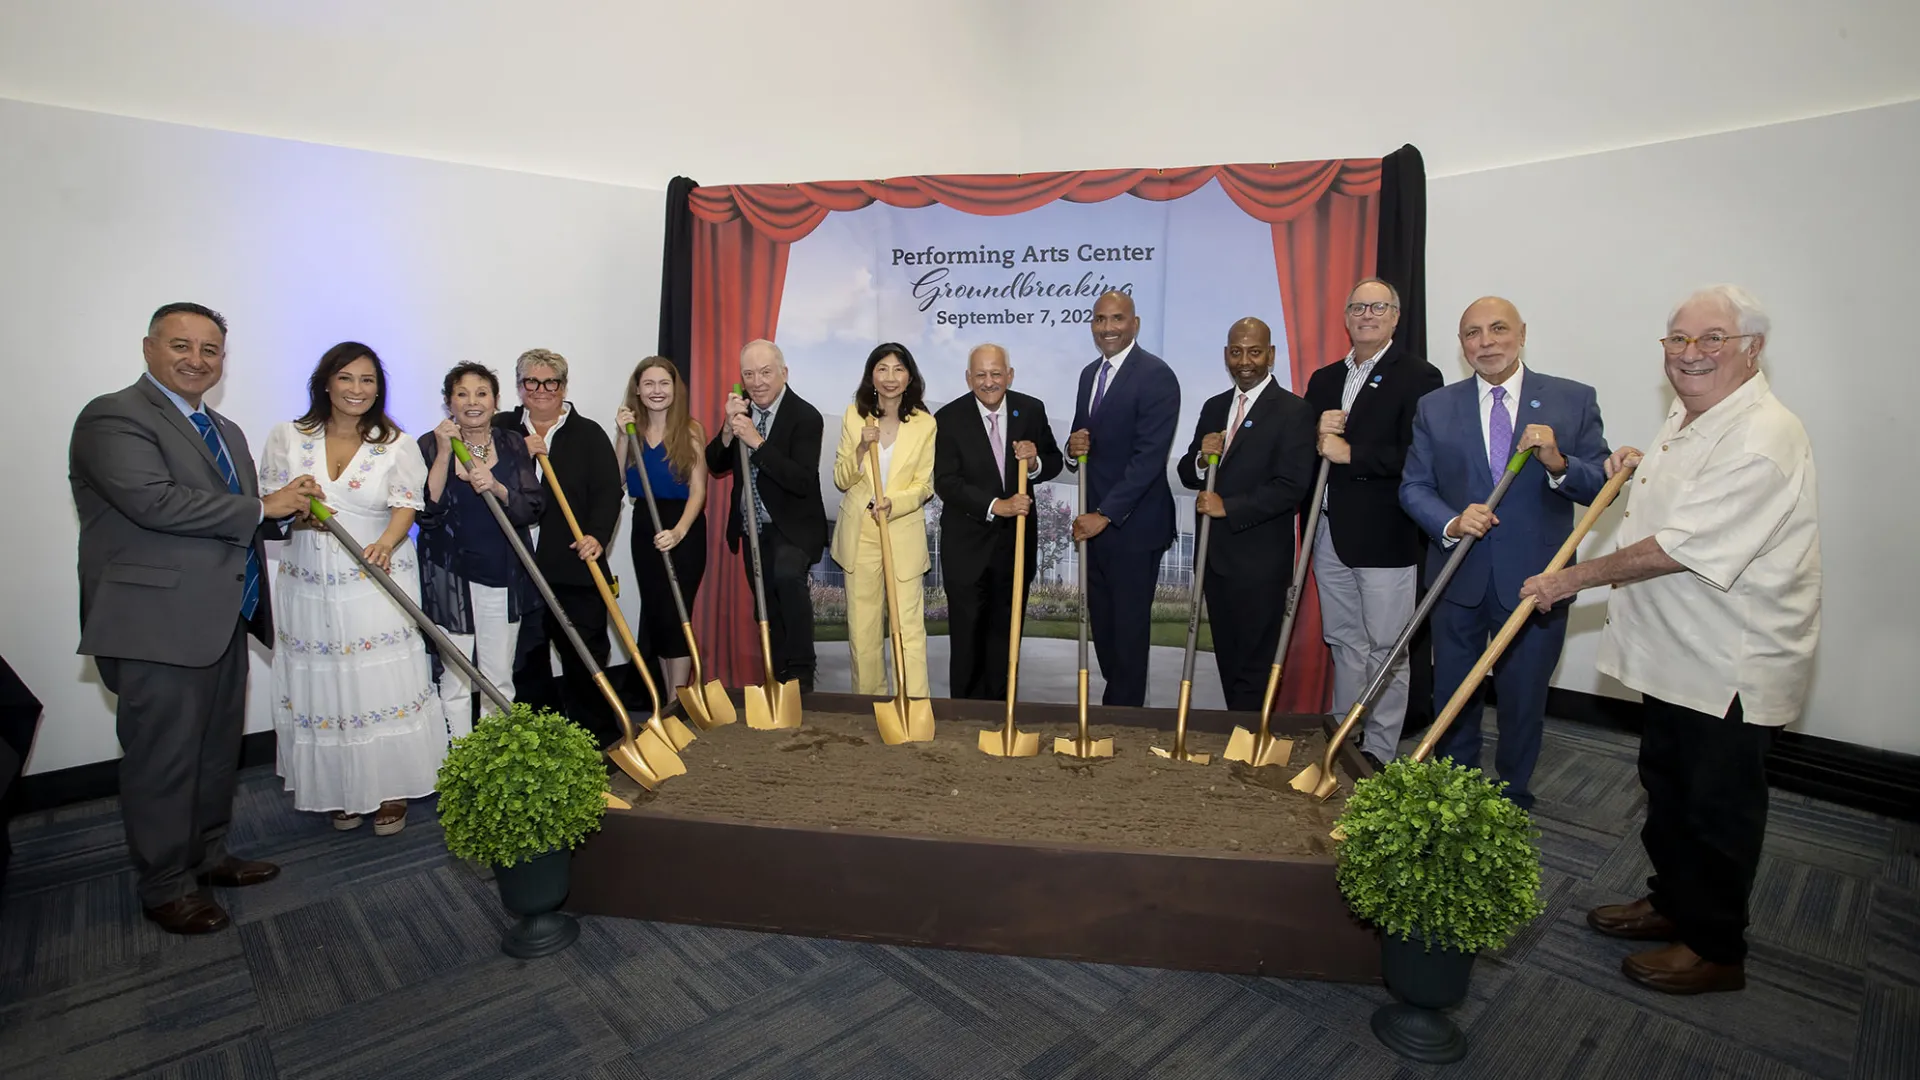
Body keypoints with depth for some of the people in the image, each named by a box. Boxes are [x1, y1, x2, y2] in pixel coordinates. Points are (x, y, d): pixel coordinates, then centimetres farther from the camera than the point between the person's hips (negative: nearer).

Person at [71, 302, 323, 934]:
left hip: (222, 620, 8)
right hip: (158, 625, -8)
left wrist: (286, 510, -2)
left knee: (217, 751, 18)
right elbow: (153, 501, -24)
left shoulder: (225, 431, 18)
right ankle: (165, 888, 18)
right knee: (163, 761, 3)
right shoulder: (114, 418, -10)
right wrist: (261, 507, -16)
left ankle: (207, 855, 34)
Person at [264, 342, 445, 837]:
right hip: (310, 586, 2)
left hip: (377, 582, -2)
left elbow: (406, 505, -7)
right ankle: (339, 792, 23)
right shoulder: (288, 437, 4)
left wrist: (386, 542, -28)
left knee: (385, 686, 0)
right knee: (323, 687, 7)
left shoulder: (396, 444, 0)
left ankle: (391, 790, 14)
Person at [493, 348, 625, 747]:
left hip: (574, 566, -2)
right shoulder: (502, 428, 10)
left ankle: (597, 736, 13)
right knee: (525, 658, 11)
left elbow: (609, 491, -4)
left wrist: (597, 535, -18)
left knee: (585, 653, 2)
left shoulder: (589, 434, 5)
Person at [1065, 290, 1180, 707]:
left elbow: (1149, 457, -19)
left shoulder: (1156, 375, -13)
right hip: (1095, 521, 7)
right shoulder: (1089, 374, 12)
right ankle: (1113, 699, 30)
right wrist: (1074, 448, -5)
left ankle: (1126, 710, 20)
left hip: (1134, 525, -7)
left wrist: (1106, 514, -21)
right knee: (1101, 621, 15)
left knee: (1129, 625, 5)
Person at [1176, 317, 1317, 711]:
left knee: (1255, 667, 2)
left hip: (1260, 560, -6)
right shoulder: (1214, 407, 13)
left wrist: (1228, 507, -19)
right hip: (1215, 555, 7)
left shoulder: (1293, 411, -7)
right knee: (1227, 661, 16)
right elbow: (1188, 473, 12)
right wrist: (1201, 459, -10)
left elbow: (1291, 487, -16)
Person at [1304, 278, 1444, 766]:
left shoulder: (1418, 376, -5)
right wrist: (1318, 435, -8)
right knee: (1344, 644, 15)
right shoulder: (1323, 379, 15)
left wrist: (1350, 453, -17)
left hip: (1385, 535, -6)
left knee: (1386, 649, 1)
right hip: (1330, 533, 6)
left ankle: (1379, 754, 12)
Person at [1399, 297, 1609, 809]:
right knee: (1452, 698, 14)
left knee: (1523, 703, 14)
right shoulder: (1434, 407, 2)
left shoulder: (1574, 400, -1)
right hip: (1459, 579, 1)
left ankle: (1513, 802, 34)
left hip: (1535, 579, -1)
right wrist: (1451, 522, -19)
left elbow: (1603, 484, -4)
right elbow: (1413, 487, 1)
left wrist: (1558, 463, -25)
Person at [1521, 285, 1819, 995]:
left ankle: (1716, 950, 25)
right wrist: (1640, 468, 10)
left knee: (1718, 809, 7)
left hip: (1731, 666, -9)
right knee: (1666, 790, 21)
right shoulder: (1686, 418, 8)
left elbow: (1679, 549, -27)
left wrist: (1572, 578, -19)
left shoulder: (1764, 438, -23)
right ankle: (1672, 903, 40)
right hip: (1675, 650, 9)